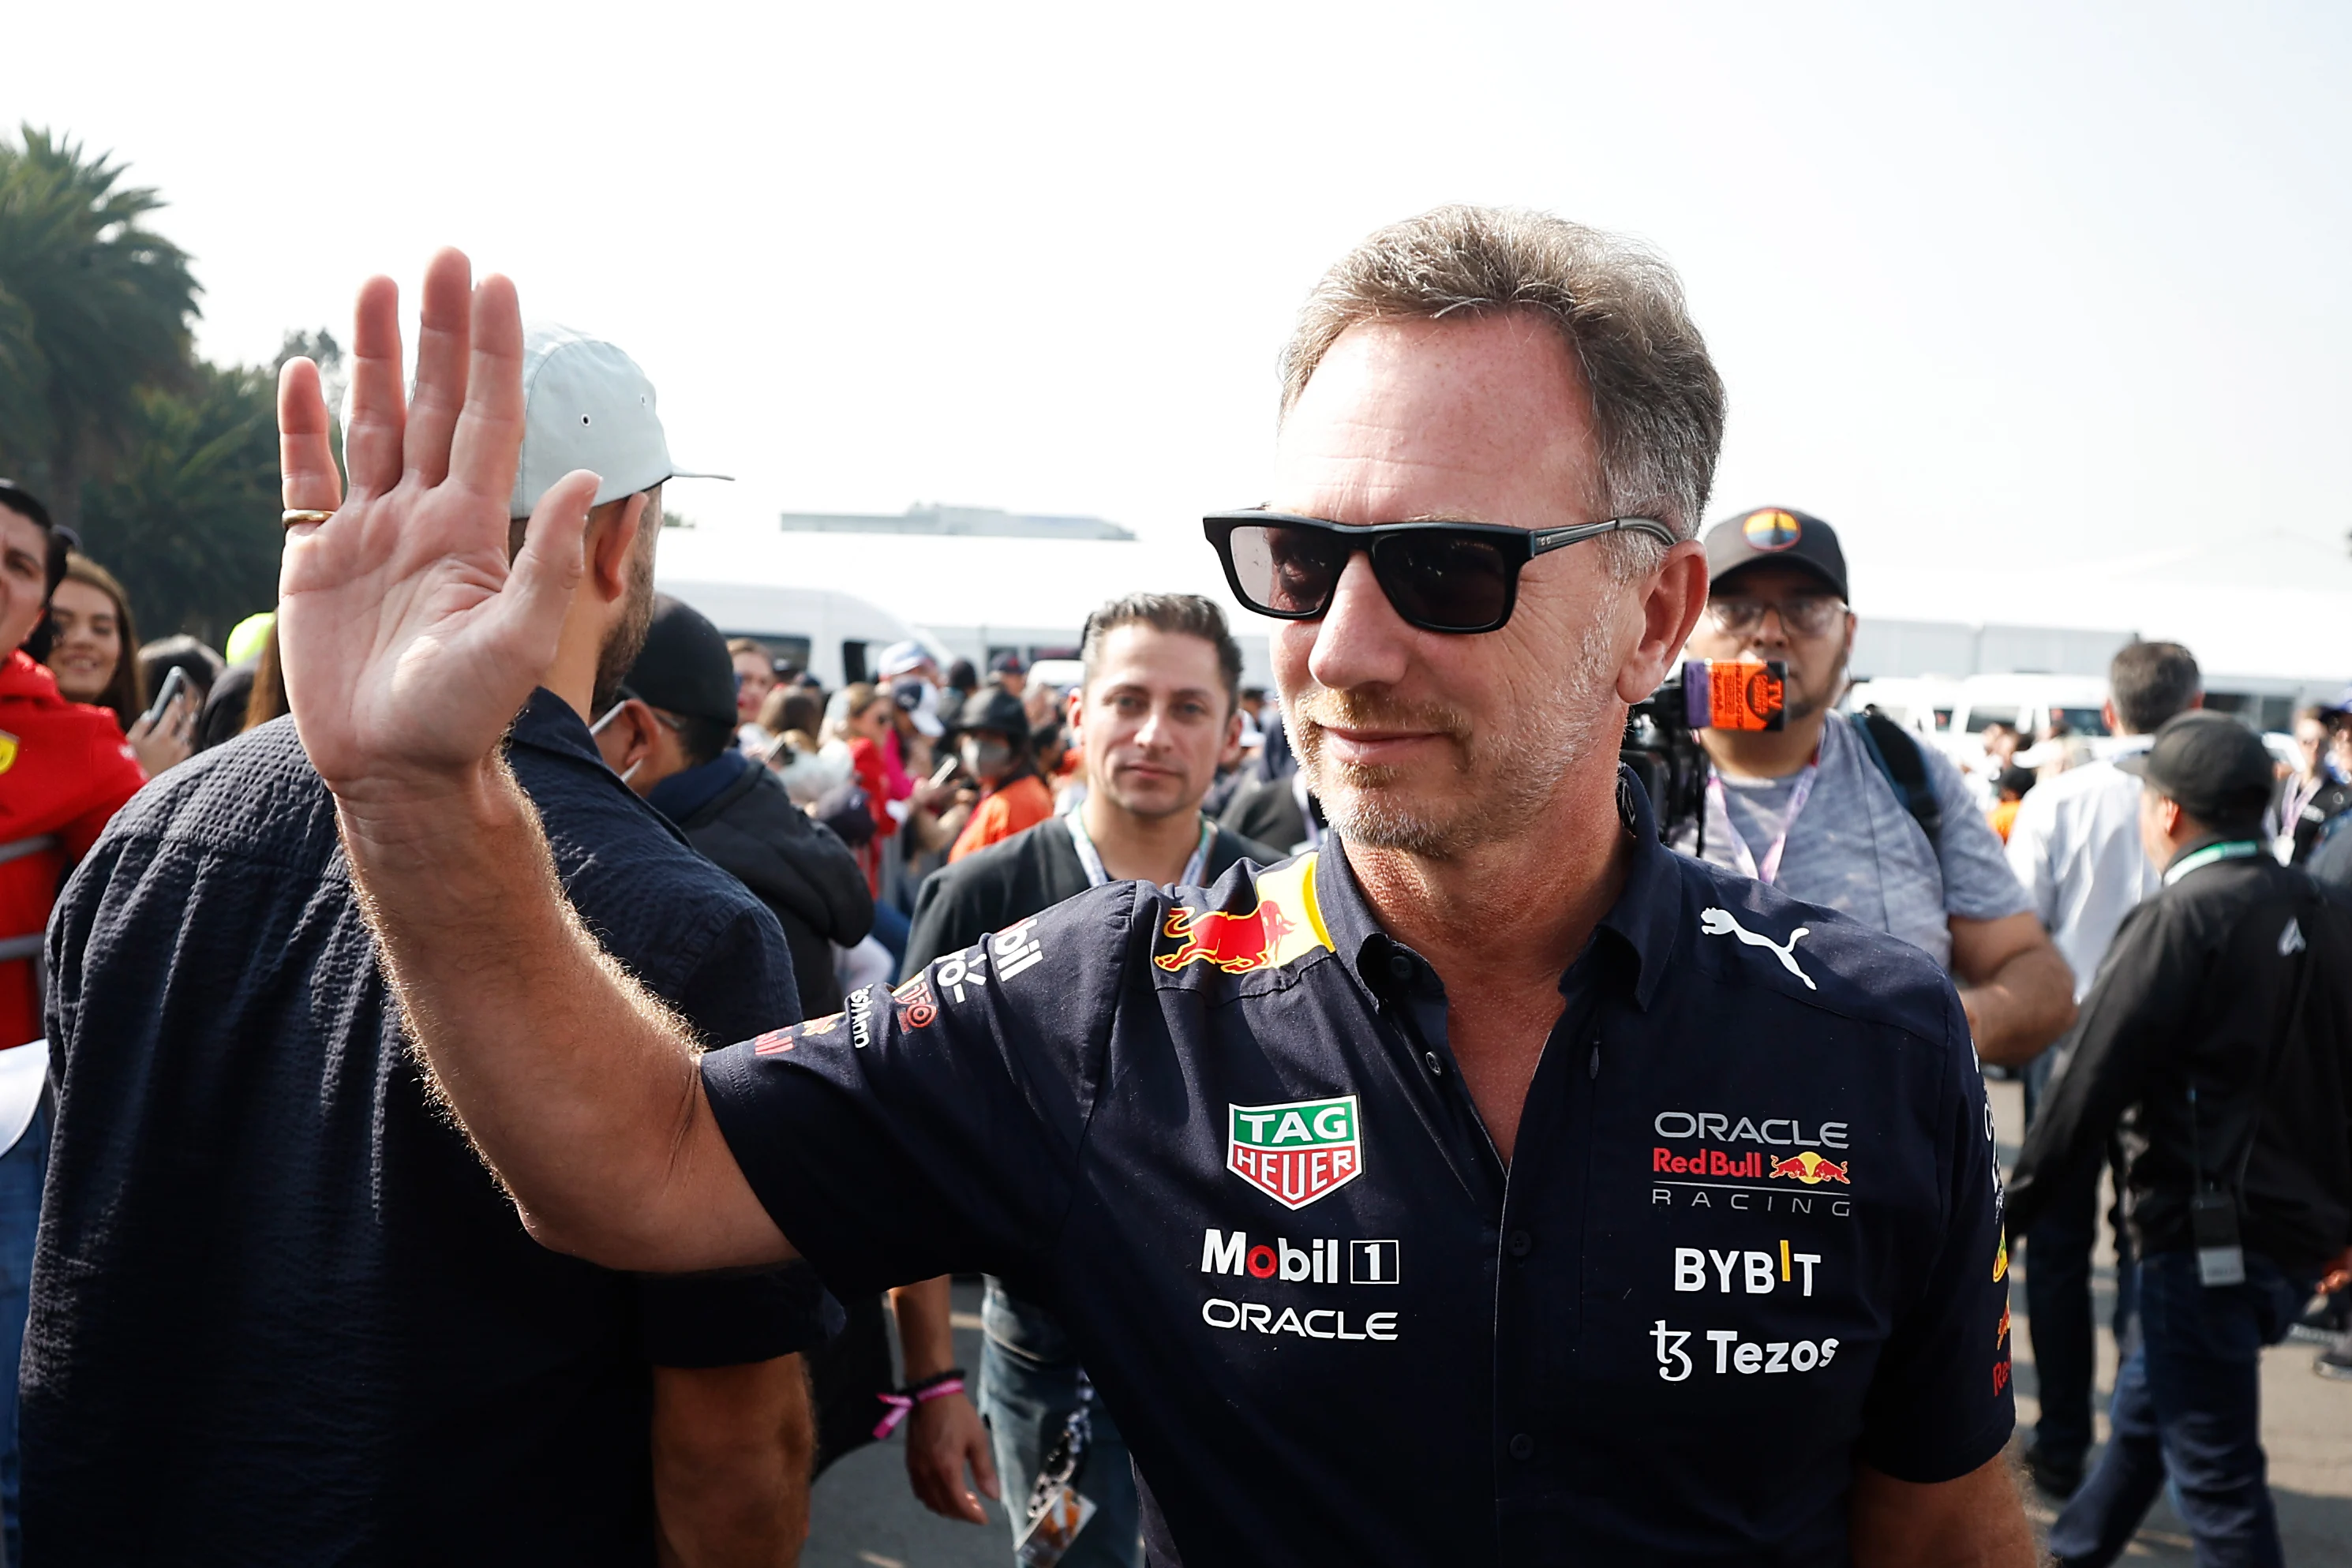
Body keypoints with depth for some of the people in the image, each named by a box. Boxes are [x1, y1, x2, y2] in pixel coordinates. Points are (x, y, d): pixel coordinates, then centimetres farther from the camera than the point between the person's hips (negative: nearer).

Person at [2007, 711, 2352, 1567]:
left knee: (2216, 1479, 2)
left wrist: (2014, 1208, -9)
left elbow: (2089, 1087, -18)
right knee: (2143, 1410, 25)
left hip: (2206, 1234, -9)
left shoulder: (2177, 924, -17)